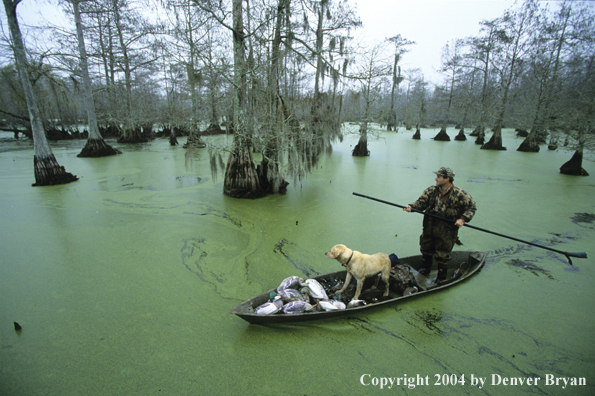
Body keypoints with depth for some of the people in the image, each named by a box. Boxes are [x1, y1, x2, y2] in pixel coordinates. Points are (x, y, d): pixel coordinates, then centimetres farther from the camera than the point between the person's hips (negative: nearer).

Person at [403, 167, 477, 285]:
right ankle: (425, 268, 45)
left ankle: (441, 277, 26)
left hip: (446, 231, -4)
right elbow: (421, 202, -5)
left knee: (442, 255, 6)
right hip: (429, 227, 4)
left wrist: (463, 219, -16)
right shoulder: (431, 190, -4)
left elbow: (472, 207, -3)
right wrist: (411, 207, -24)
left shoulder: (459, 194, -13)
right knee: (426, 249, 20)